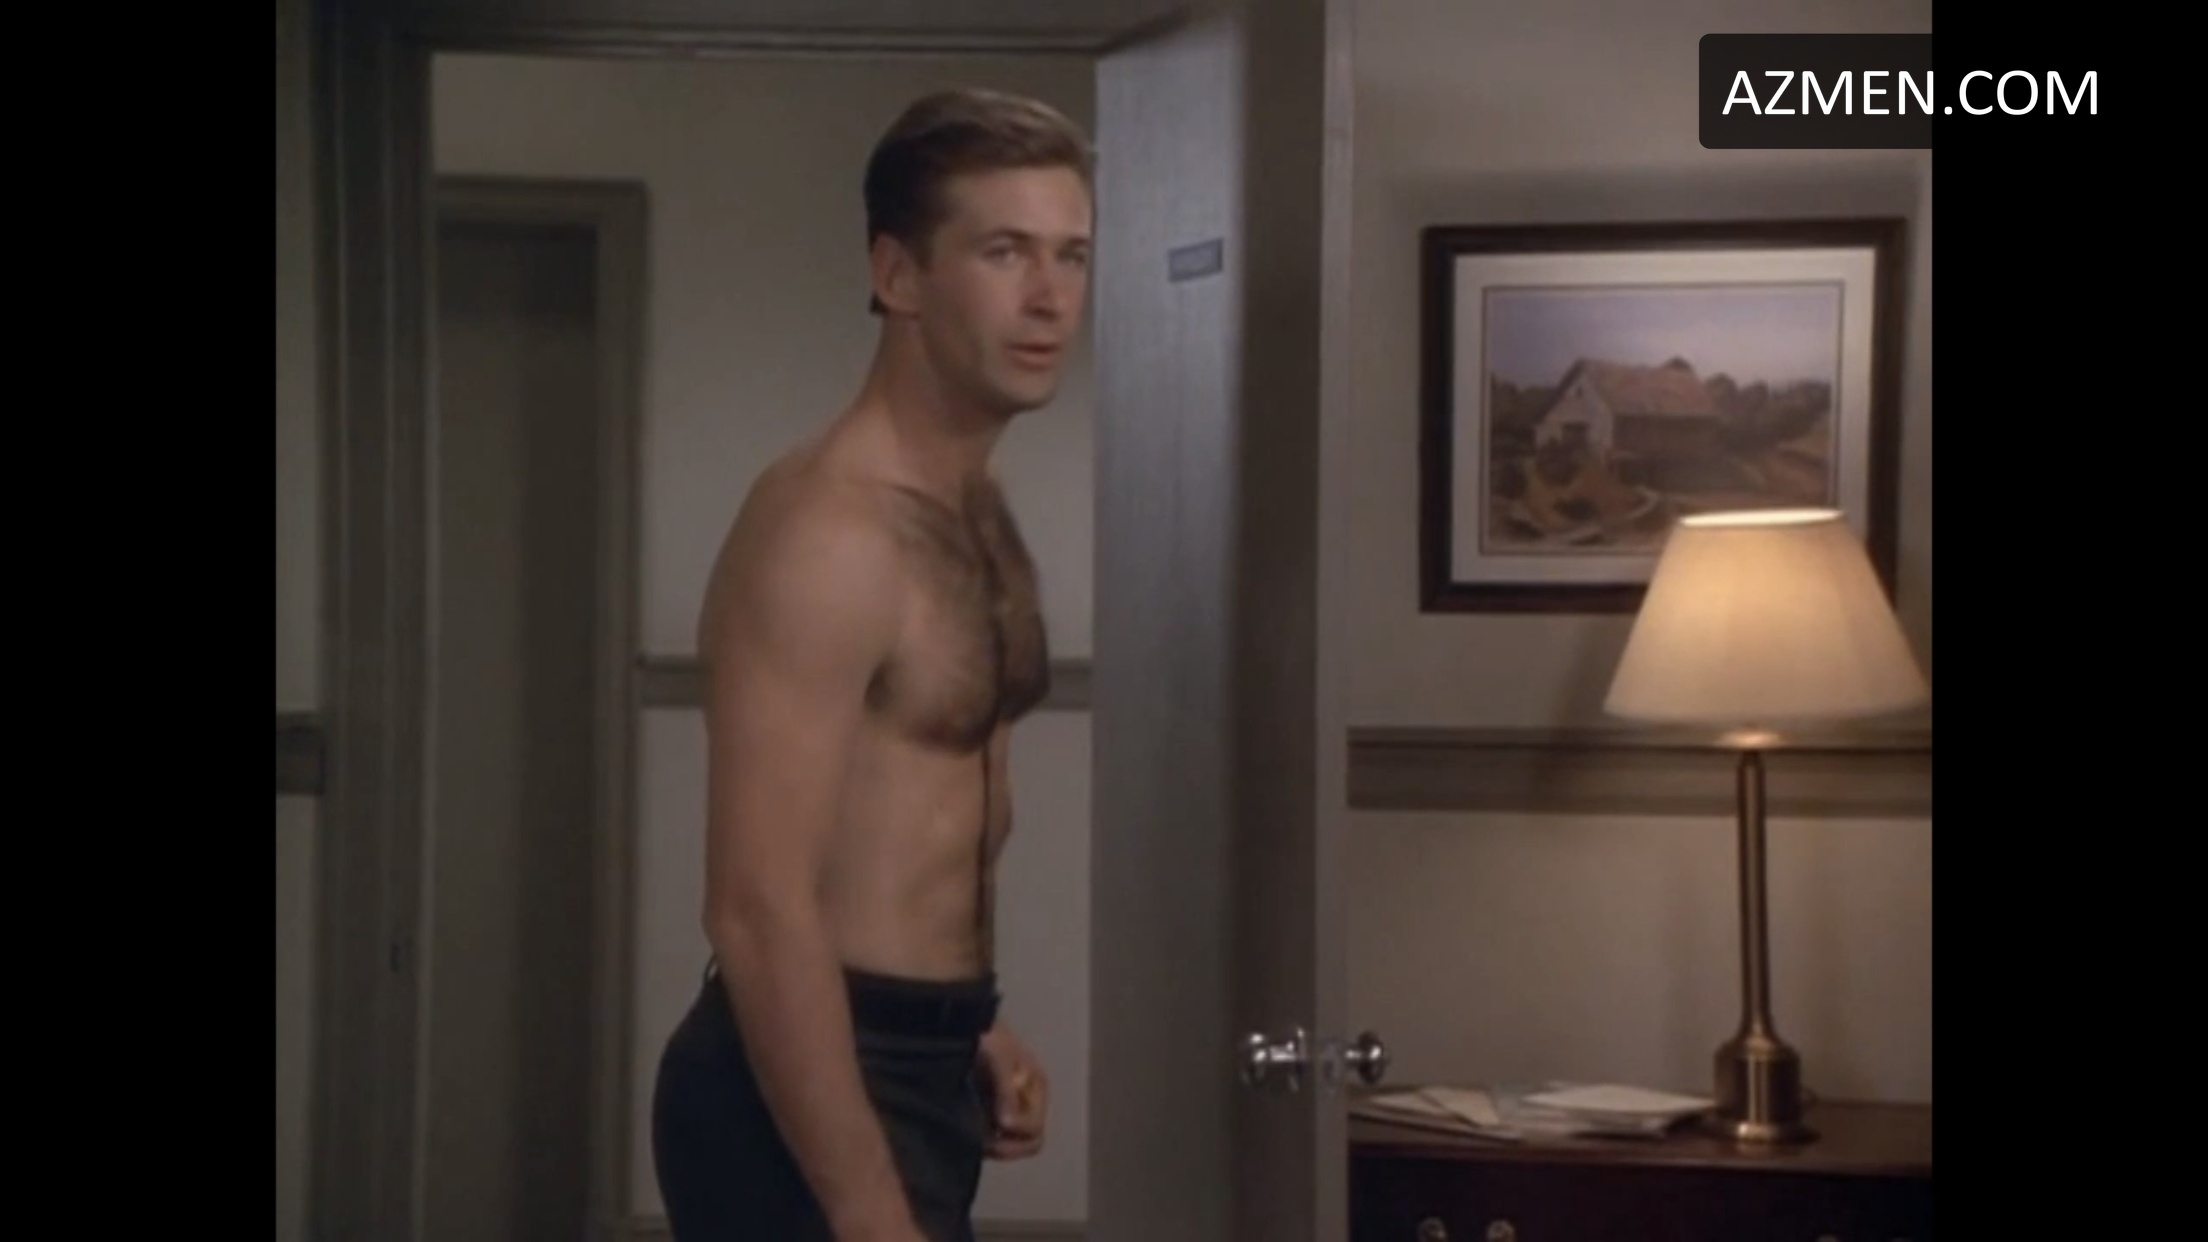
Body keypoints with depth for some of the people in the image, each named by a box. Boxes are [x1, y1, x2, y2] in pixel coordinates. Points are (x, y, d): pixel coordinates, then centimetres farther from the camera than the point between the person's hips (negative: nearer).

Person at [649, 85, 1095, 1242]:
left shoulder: (977, 511, 11)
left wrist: (969, 1024, 14)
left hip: (910, 1069, 10)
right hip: (808, 1090, -10)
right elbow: (760, 909, -25)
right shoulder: (826, 527, -20)